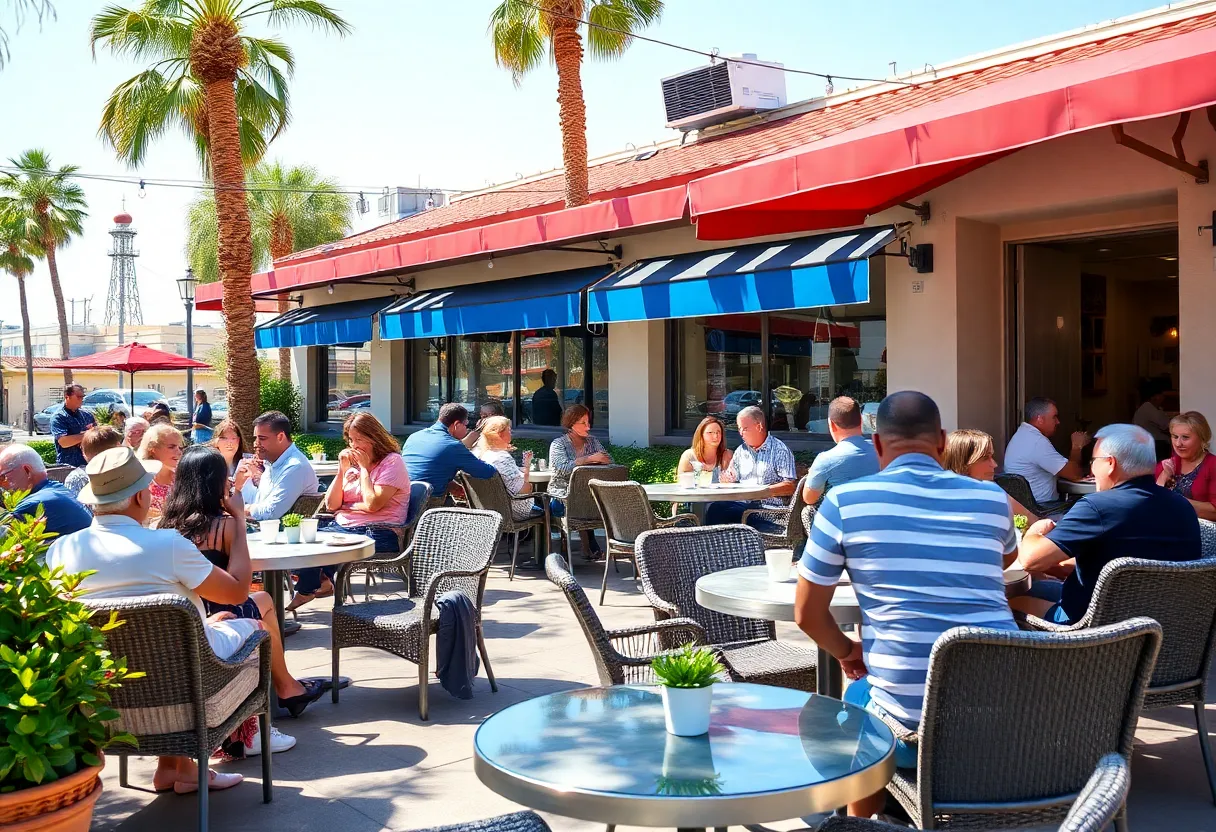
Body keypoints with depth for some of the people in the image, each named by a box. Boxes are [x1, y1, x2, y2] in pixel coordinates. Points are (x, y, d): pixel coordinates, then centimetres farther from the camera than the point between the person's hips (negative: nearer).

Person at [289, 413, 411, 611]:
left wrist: (364, 468, -7)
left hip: (377, 535, -7)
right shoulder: (353, 464, 19)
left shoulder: (392, 462, -3)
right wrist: (342, 470, 4)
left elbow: (372, 504, -16)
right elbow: (331, 505, 12)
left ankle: (307, 590, -4)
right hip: (342, 528, 7)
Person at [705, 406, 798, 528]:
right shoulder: (741, 451, 21)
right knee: (715, 508, -28)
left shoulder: (779, 450, 1)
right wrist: (727, 480, 2)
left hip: (769, 507, -6)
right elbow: (732, 480, 25)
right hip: (743, 503, 6)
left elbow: (791, 486, -7)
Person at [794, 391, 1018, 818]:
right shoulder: (991, 498, 7)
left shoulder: (844, 500, -2)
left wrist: (848, 652, 24)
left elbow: (807, 614, 4)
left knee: (857, 696, 31)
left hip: (911, 719, -3)